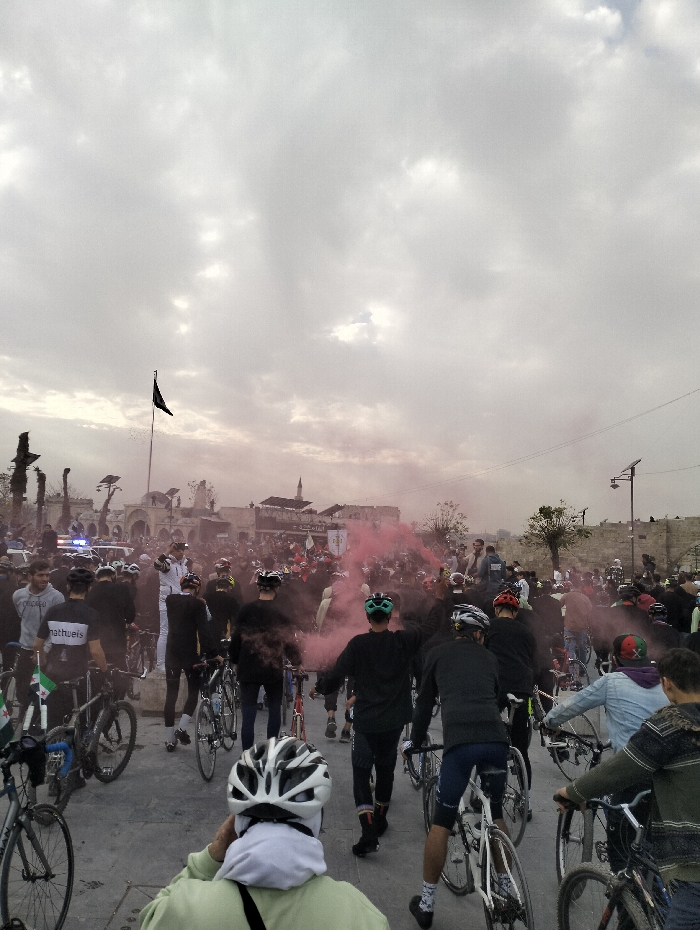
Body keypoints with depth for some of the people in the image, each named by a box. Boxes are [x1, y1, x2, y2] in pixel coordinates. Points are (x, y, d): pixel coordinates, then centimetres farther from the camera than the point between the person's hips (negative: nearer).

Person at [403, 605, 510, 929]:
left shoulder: (438, 653, 16)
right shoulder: (490, 658, 23)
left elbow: (425, 702, 19)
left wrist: (415, 742, 32)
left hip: (459, 742, -3)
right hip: (497, 740, 3)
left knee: (441, 822, 11)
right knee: (496, 814, 27)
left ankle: (426, 904, 19)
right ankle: (507, 888, 37)